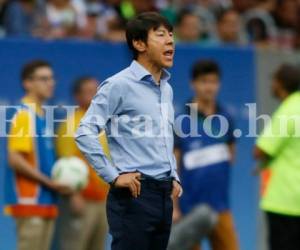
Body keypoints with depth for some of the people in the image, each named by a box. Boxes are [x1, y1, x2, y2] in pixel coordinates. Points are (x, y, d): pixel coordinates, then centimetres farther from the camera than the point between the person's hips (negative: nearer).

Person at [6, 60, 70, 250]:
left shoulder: (42, 115, 16)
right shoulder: (24, 114, -10)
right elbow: (15, 159, -18)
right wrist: (50, 182, -16)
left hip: (46, 203, 9)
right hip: (30, 204, -9)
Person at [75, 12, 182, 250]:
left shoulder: (166, 89, 16)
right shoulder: (119, 85, -9)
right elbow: (85, 133, -14)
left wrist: (174, 177, 15)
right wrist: (114, 176, -15)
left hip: (164, 194, 8)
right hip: (134, 194, -8)